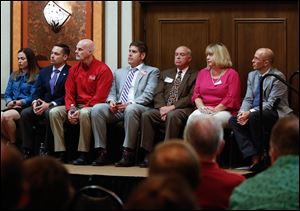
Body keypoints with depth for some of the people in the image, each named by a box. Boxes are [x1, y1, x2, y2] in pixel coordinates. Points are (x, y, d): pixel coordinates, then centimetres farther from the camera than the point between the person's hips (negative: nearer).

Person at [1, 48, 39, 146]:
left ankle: (14, 142, -15)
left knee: (7, 116, -33)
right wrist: (10, 102, -5)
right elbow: (7, 94, 16)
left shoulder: (35, 77, 2)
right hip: (12, 107, 5)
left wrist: (19, 103, -17)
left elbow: (33, 97, -7)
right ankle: (8, 141, -9)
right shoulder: (14, 75, 21)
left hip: (26, 107, -5)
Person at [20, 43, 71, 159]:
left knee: (50, 113, -38)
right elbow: (37, 92, 14)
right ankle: (28, 151, -20)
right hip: (43, 105, 6)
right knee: (25, 113, -21)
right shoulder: (44, 71, 18)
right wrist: (35, 102, -9)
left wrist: (50, 104, -21)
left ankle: (48, 151, -27)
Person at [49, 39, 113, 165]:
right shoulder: (74, 69, 12)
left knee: (85, 114, -39)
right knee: (54, 112, -17)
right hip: (76, 106, 6)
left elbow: (99, 97, -14)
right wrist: (70, 110, -10)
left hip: (93, 107, -6)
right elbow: (69, 93, 9)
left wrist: (82, 110, -20)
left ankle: (83, 154, -29)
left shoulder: (103, 70, -8)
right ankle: (60, 152, -18)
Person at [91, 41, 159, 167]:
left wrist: (130, 103, -17)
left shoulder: (152, 72, 11)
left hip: (139, 107, -5)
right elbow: (112, 92, 22)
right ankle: (102, 152, -23)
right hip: (117, 108, 5)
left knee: (131, 109, -40)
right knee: (97, 108, -24)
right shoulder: (119, 72, 28)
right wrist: (111, 101, -4)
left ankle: (128, 154, -35)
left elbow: (148, 95, -2)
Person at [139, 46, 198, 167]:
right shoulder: (166, 74, 25)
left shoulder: (195, 76, 7)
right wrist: (162, 107, -8)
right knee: (146, 115, -24)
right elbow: (158, 94, 13)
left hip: (183, 110, -5)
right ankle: (148, 155, -24)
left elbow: (191, 98, -6)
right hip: (163, 109, 5)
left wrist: (172, 107, -16)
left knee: (172, 116, -37)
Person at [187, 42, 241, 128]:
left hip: (224, 111, -4)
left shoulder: (232, 74, 4)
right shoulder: (202, 73, 19)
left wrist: (215, 110, -15)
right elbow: (196, 94, 12)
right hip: (204, 110, 4)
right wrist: (201, 106, -8)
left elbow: (231, 98, -5)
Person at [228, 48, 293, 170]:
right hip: (255, 113, 8)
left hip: (276, 115, -7)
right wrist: (243, 113, -12)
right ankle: (253, 157, -24)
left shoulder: (277, 77, -10)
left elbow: (271, 104, -17)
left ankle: (261, 155, -16)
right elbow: (248, 99, 10)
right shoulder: (252, 75, 13)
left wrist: (250, 113, -24)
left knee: (254, 117, -35)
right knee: (233, 120, -16)